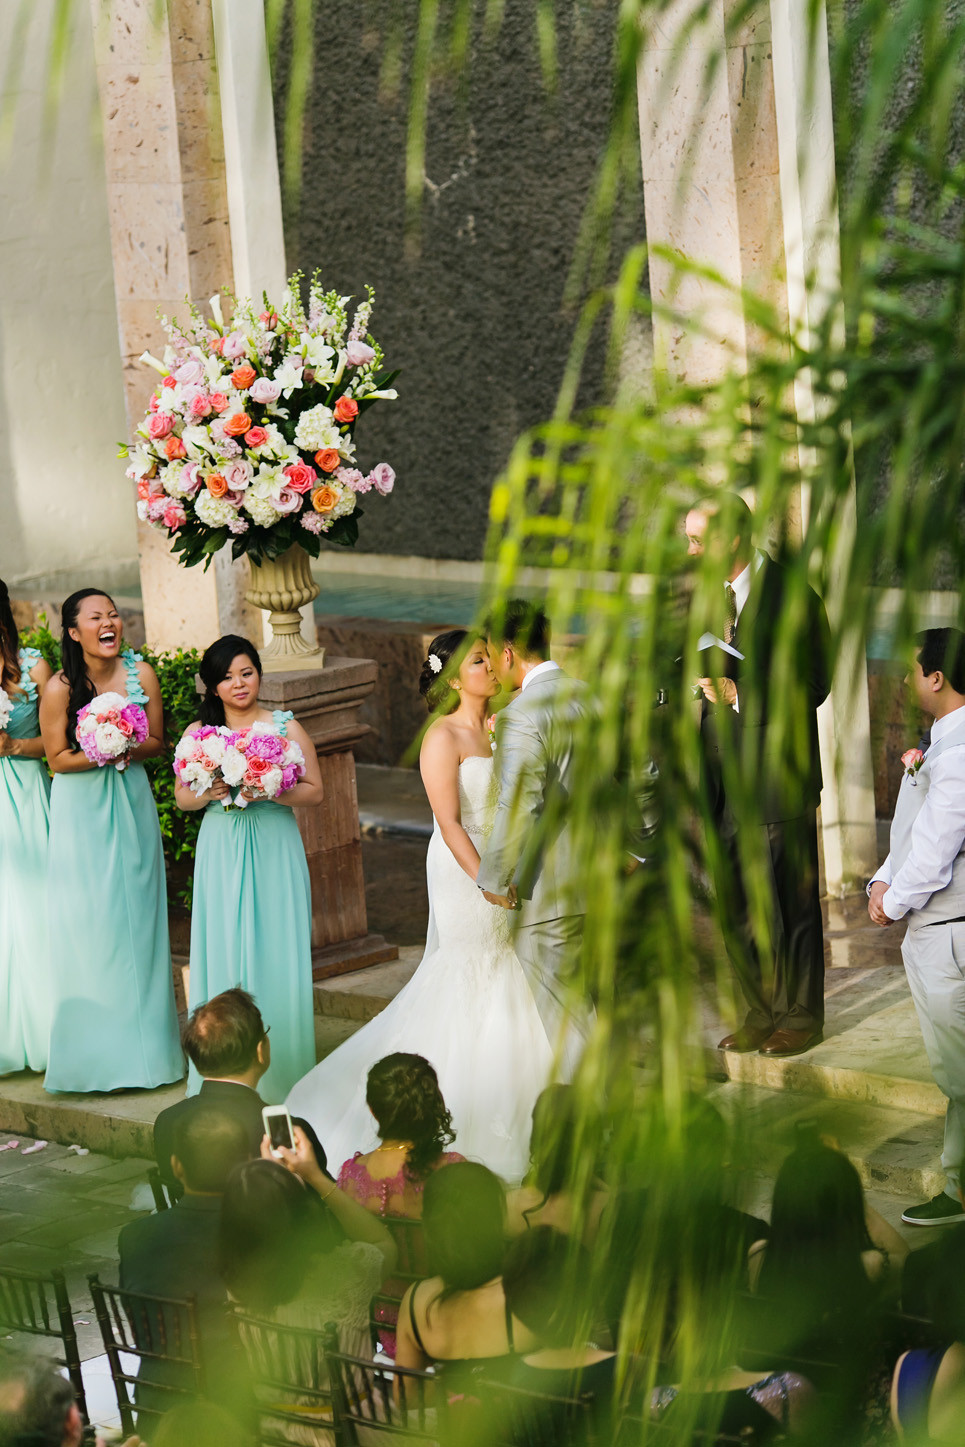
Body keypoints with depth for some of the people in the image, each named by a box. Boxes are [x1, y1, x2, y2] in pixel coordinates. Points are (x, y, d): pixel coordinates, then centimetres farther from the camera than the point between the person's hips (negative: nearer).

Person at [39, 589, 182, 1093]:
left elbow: (157, 742, 3)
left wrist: (129, 749, -17)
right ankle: (94, 1050, 8)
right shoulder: (60, 688, -13)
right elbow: (57, 758, -7)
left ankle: (141, 1041, 15)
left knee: (136, 914, 6)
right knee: (88, 922, -1)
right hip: (81, 810, -3)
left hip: (131, 803, 3)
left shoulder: (141, 673, -5)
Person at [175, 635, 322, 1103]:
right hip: (221, 853, 1)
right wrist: (208, 793, -9)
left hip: (274, 852, -1)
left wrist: (272, 792, -16)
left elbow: (314, 792, 1)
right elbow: (181, 797, 12)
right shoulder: (197, 734, 6)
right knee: (224, 953, 0)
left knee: (275, 954, -2)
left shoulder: (286, 728, 1)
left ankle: (280, 1074, 6)